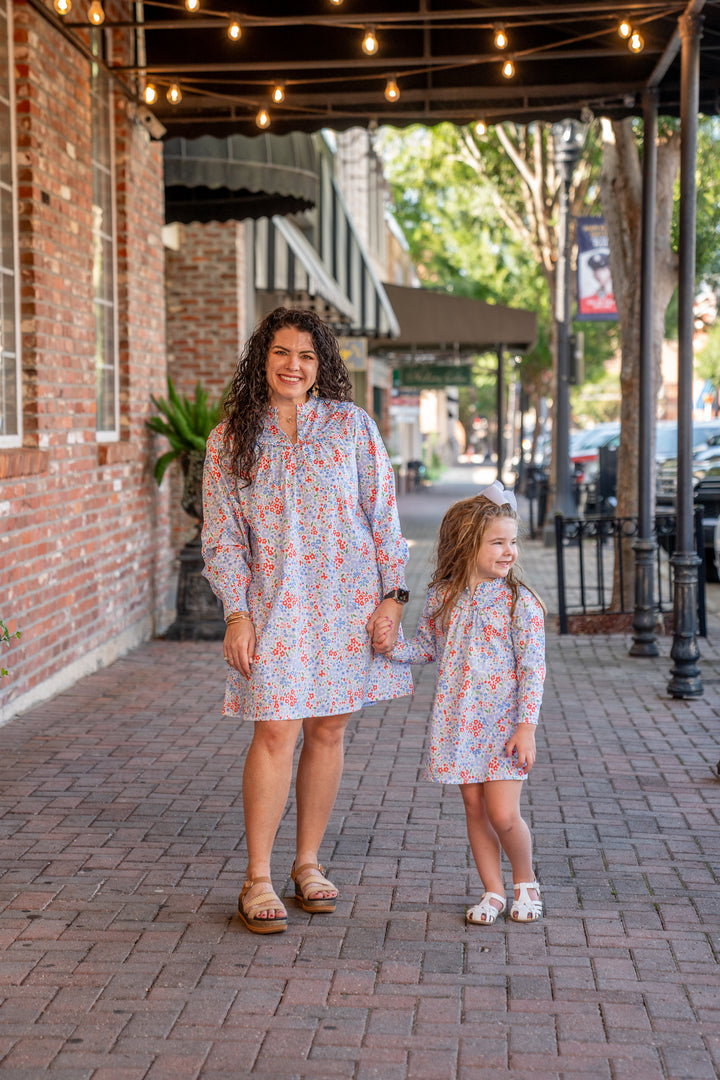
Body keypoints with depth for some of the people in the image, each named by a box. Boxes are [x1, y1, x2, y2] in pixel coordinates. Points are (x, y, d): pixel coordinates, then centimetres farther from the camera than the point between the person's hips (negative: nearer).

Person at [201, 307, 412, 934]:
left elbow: (383, 513, 4)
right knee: (276, 734, -8)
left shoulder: (352, 425, 3)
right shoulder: (230, 439, 3)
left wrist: (393, 593, -2)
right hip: (273, 604, -1)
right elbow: (221, 536, 3)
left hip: (348, 599, 1)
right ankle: (257, 881, 2)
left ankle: (308, 863, 21)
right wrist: (236, 613, -6)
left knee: (327, 731, 6)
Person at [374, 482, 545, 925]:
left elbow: (533, 668, -9)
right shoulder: (443, 596, 2)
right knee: (475, 809, 8)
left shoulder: (520, 602, -8)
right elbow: (428, 647, 15)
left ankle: (526, 881, 20)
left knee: (503, 814, -7)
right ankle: (493, 891, 22)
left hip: (503, 723, -3)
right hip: (458, 722, 3)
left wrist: (527, 725, -13)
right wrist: (394, 647, -5)